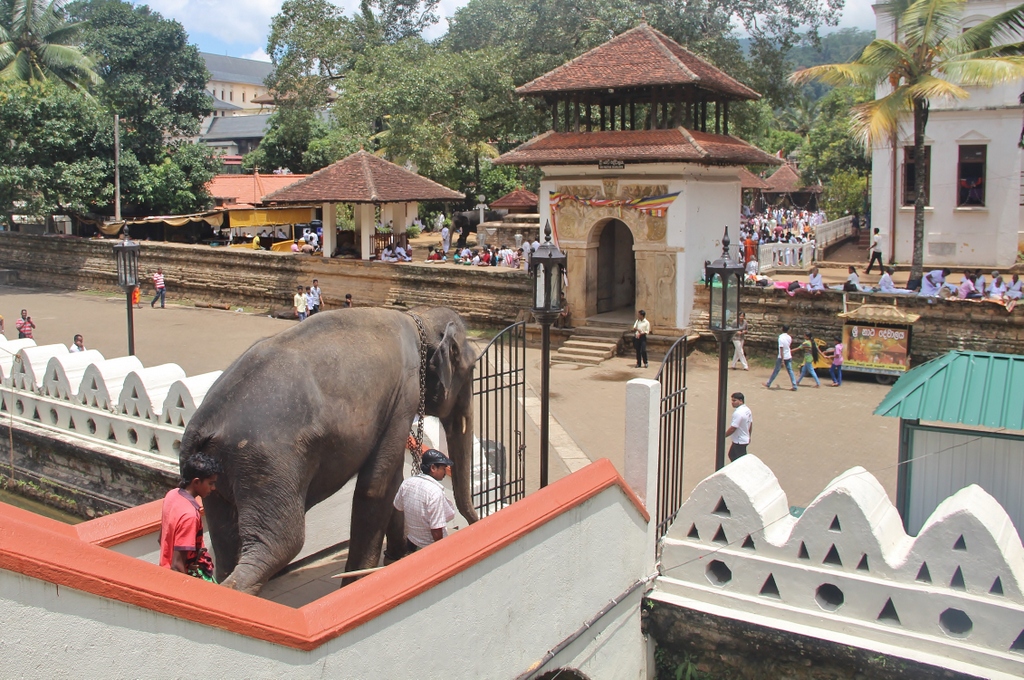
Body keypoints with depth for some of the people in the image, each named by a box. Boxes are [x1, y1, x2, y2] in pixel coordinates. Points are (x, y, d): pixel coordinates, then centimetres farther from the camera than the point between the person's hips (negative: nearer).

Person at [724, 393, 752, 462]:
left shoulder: (738, 413, -27)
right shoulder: (747, 410, 4)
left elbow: (733, 428, -26)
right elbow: (750, 424, 14)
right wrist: (748, 436, 25)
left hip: (739, 441, -10)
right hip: (745, 439, 10)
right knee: (732, 455, 24)